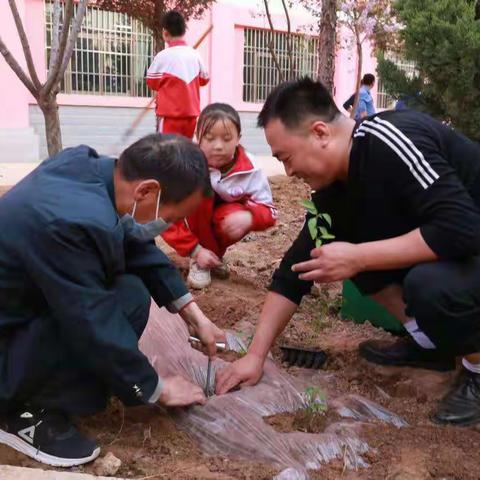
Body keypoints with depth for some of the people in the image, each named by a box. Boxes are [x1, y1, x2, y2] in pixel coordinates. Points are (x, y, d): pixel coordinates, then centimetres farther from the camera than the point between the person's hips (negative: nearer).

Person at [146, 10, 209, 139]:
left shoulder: (163, 56, -11)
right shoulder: (195, 55, 3)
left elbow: (152, 82, 2)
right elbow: (204, 79, 18)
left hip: (170, 114, -5)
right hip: (191, 113, 5)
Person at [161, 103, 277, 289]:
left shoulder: (250, 170, -22)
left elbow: (269, 211, -18)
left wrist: (249, 217, -42)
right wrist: (195, 250, -31)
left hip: (223, 223, 1)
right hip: (192, 225, -1)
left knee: (240, 219, -34)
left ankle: (215, 253, 0)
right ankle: (198, 261, -17)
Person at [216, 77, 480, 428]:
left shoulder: (391, 140, -28)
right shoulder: (333, 187, -3)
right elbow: (297, 266, 0)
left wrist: (358, 258, -28)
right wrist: (255, 355, -2)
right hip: (441, 251, 8)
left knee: (429, 283, -35)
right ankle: (430, 343, 9)